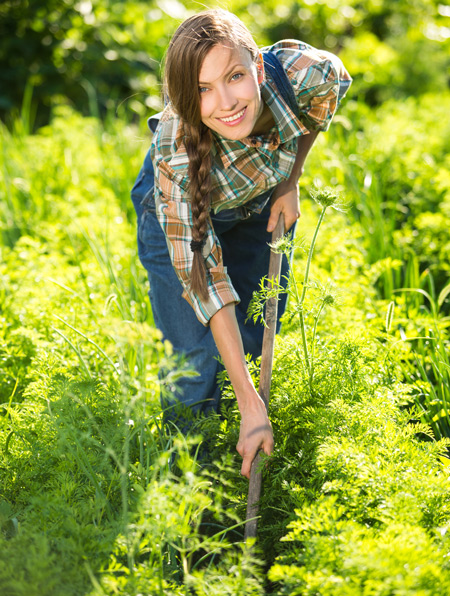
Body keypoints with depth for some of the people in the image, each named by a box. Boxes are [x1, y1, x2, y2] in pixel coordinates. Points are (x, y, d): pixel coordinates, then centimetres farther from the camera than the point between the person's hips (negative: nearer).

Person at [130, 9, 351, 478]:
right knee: (195, 354, -8)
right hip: (178, 209, -3)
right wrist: (250, 405, -36)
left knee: (257, 338, 10)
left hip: (261, 201, 3)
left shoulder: (302, 71, -38)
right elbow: (205, 280, -36)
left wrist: (291, 182, -12)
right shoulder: (176, 160, -42)